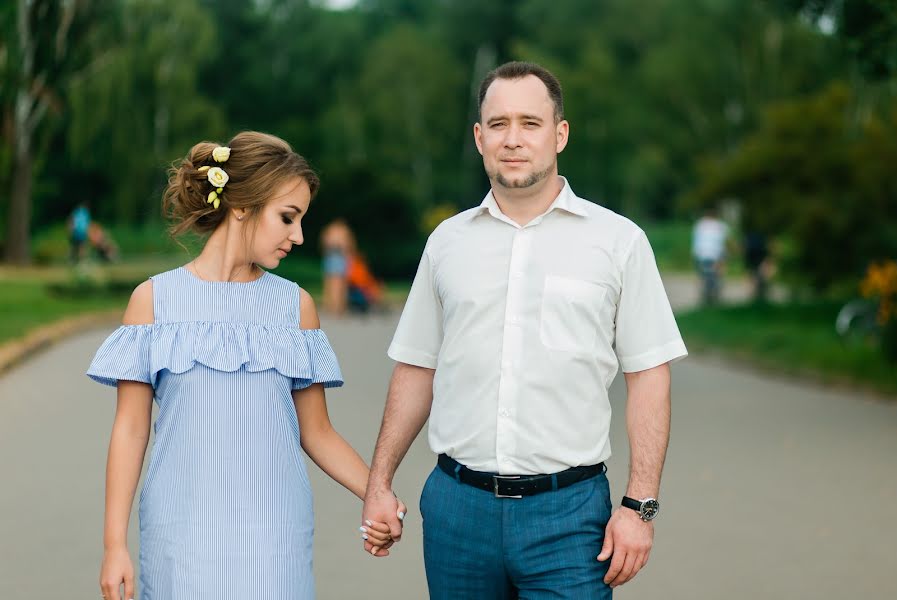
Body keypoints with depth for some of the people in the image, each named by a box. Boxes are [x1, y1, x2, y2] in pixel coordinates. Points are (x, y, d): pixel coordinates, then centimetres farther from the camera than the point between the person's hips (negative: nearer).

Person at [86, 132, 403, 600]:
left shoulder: (295, 305, 6)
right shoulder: (155, 298, 1)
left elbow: (315, 432, 7)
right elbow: (130, 429, 1)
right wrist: (114, 544, -3)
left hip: (274, 531, 1)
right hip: (182, 529, -1)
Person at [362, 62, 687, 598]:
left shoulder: (618, 241, 0)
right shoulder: (448, 242, 9)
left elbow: (648, 378, -2)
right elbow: (417, 370, 14)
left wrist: (640, 506, -8)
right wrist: (380, 483, 9)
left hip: (567, 512, -2)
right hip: (457, 504, 3)